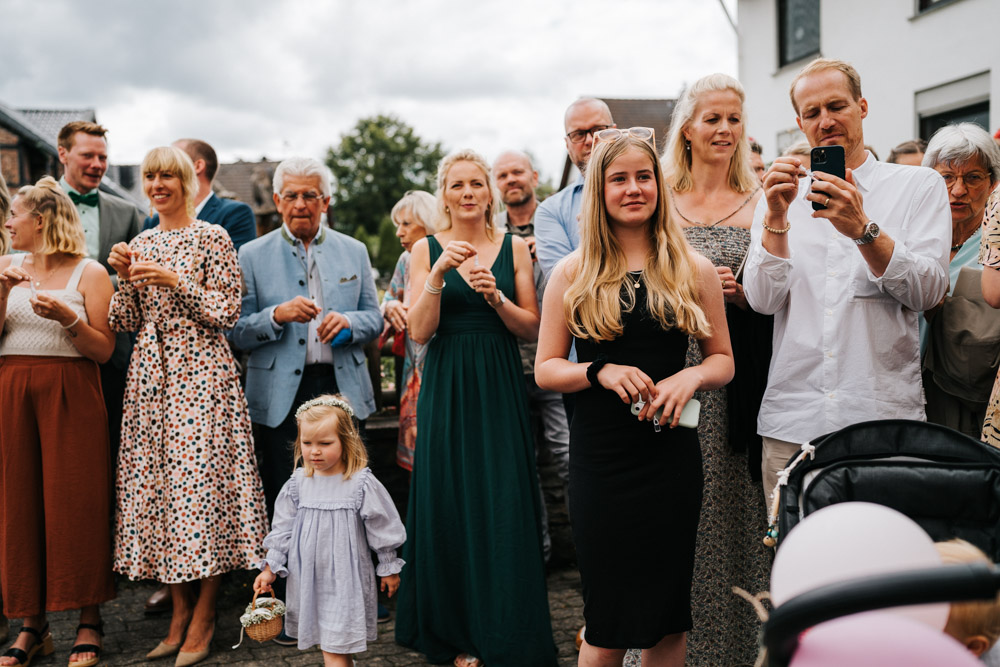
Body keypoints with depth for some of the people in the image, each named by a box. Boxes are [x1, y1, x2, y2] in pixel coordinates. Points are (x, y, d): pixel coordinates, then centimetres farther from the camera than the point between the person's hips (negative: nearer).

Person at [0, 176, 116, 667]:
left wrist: (66, 317, -17)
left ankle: (88, 623, 6)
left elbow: (103, 350, -3)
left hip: (70, 395, -3)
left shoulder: (89, 273, 3)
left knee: (76, 502, -4)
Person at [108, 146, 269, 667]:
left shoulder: (212, 238, -1)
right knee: (156, 481, 4)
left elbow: (227, 312, -7)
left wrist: (175, 280, -15)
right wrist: (125, 278, -3)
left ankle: (203, 616, 3)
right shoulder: (139, 245, 15)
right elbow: (124, 323, 13)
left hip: (200, 373, -6)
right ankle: (180, 610, 15)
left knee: (201, 477, -8)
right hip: (150, 375, 6)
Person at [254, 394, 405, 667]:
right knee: (325, 640, 13)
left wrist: (388, 568, 5)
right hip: (307, 578, 5)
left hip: (345, 580, -4)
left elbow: (382, 528, -3)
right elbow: (283, 527, 8)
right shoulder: (298, 483, 0)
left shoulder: (361, 484, -12)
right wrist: (270, 567, 5)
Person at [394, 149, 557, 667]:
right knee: (449, 507, 4)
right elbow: (419, 331, -5)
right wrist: (441, 272, -17)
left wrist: (495, 297, -14)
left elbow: (532, 329, 3)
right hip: (447, 390, 0)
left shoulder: (514, 248, 6)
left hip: (500, 390, 0)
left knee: (504, 507, -1)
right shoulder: (426, 249, 4)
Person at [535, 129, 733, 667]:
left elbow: (723, 359, 10)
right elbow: (545, 369, 3)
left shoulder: (694, 270, 5)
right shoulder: (572, 273, 2)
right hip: (600, 458, -1)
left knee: (668, 621, 10)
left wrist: (691, 377, -12)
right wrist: (600, 371, -16)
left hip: (672, 455, 1)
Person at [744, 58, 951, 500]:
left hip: (884, 416, -1)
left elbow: (928, 291, -6)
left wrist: (862, 229, -19)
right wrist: (776, 218, -12)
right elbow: (762, 301, 0)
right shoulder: (782, 197, 12)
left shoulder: (920, 186, 7)